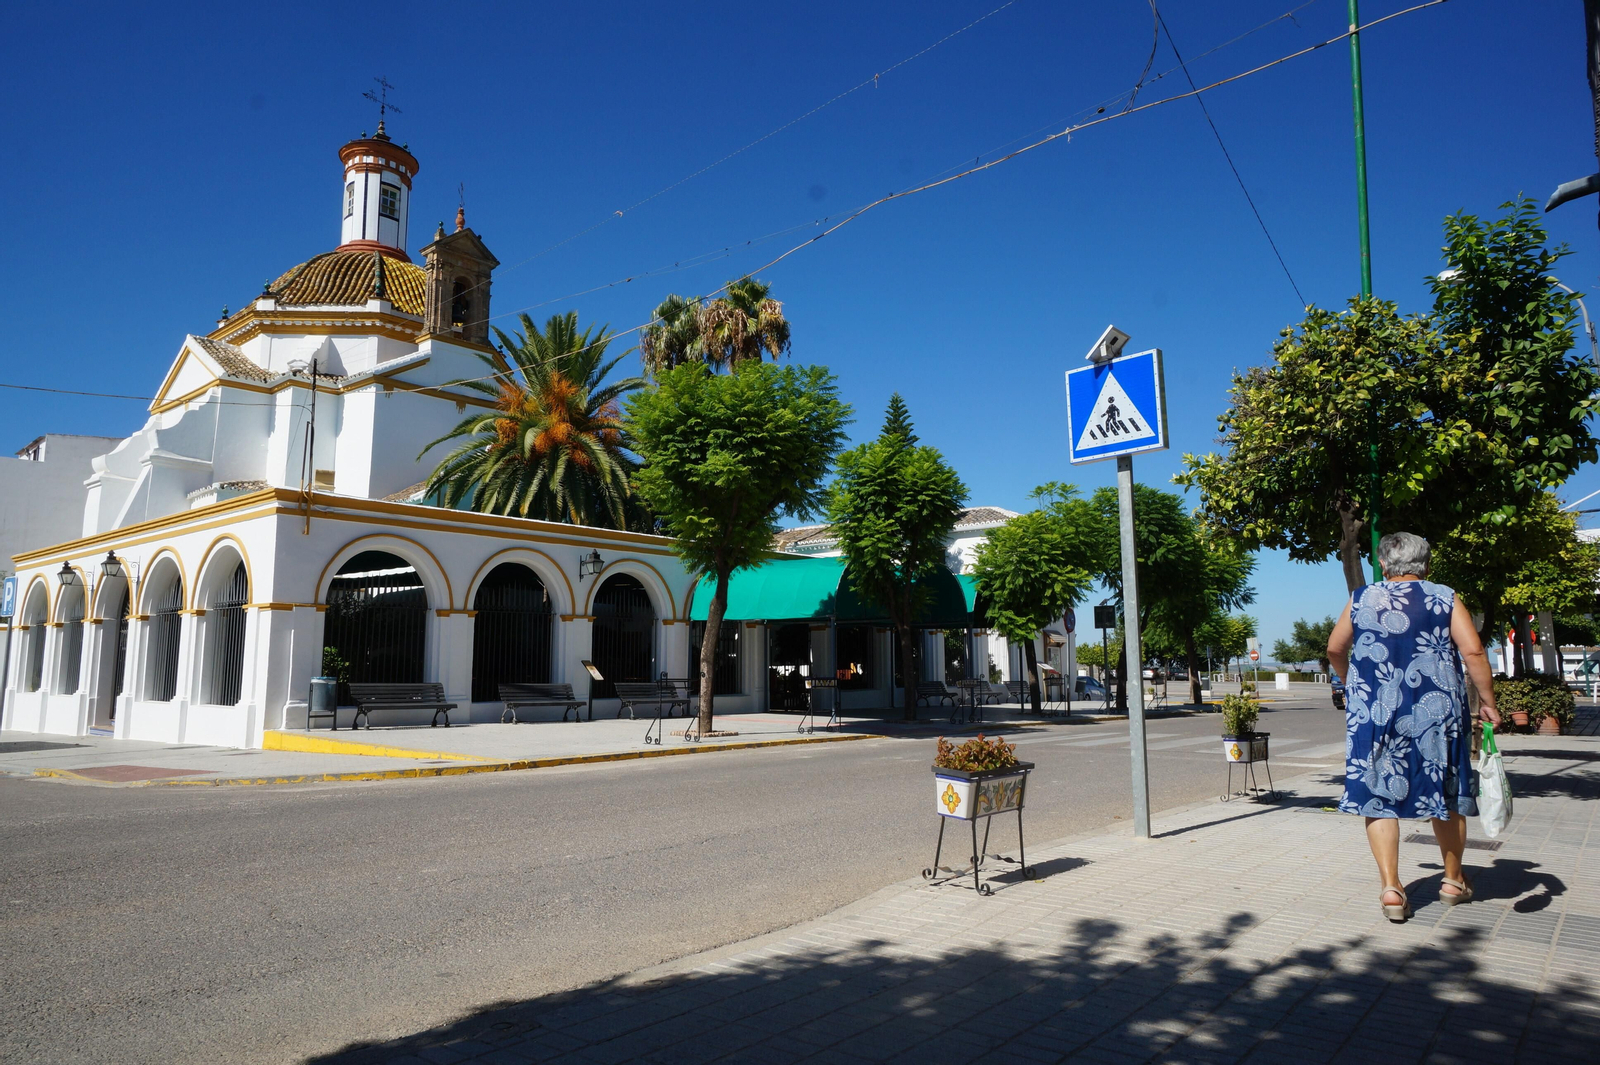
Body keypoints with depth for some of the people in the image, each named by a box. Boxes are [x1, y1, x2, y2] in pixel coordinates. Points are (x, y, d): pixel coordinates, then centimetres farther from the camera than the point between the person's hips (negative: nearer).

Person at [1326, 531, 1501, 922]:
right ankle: (1453, 880, 30)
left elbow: (1335, 650, 11)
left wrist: (1353, 683, 28)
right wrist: (1487, 702, 1)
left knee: (1379, 796, 4)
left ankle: (1390, 887, -3)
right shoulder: (1445, 599, 1)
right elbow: (1473, 652, -8)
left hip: (1372, 713, 0)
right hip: (1436, 711, 0)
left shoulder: (1362, 600, 5)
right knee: (1445, 793, 16)